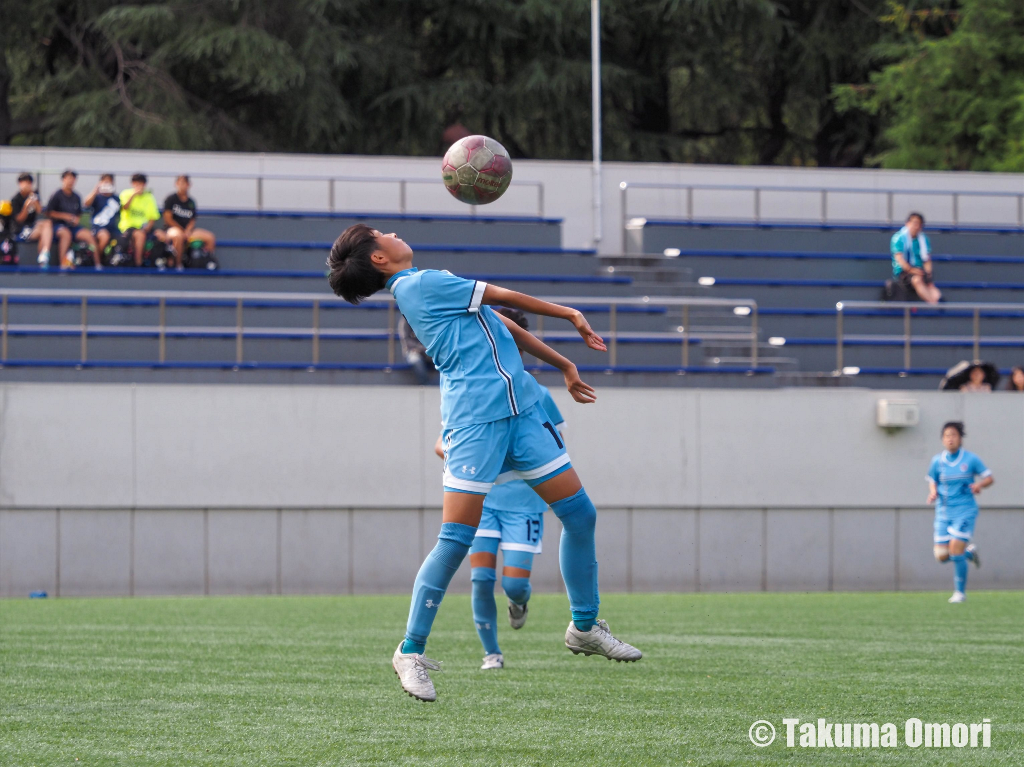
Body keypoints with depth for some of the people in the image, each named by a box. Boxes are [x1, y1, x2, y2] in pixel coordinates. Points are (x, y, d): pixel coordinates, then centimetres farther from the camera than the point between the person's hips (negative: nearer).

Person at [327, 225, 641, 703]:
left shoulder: (428, 287, 21)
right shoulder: (421, 284, -7)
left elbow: (502, 327, 28)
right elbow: (505, 299, 1)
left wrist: (563, 366, 31)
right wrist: (570, 315, 14)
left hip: (519, 411, 9)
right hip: (475, 423, -9)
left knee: (580, 514, 7)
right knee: (455, 541, -12)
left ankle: (585, 628, 23)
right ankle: (411, 651, 0)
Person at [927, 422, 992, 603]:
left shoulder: (971, 459, -5)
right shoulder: (937, 461, 3)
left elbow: (989, 478, 3)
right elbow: (932, 481, 16)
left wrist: (979, 484, -18)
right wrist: (933, 493, -5)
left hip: (965, 511, -4)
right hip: (944, 512, 4)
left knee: (955, 551, -13)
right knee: (942, 556, -3)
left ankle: (960, 592, 6)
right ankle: (970, 552, 30)